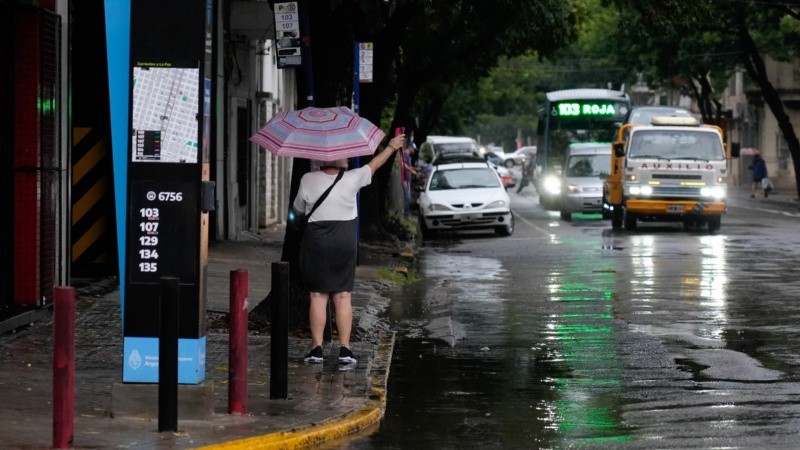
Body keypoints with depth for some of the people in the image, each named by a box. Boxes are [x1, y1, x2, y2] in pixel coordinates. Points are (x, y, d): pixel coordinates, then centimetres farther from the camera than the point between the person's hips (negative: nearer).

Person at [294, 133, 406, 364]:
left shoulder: (308, 180, -6)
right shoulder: (351, 180, -4)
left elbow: (298, 208, 8)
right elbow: (374, 165, 12)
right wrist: (391, 147, 28)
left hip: (316, 243, -1)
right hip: (345, 244, 1)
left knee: (318, 295, 3)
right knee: (343, 296, 5)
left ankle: (316, 348, 0)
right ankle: (345, 349, 2)